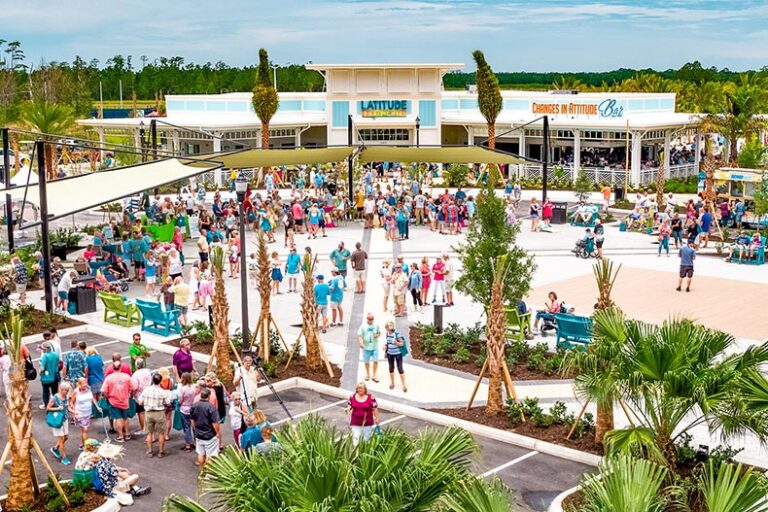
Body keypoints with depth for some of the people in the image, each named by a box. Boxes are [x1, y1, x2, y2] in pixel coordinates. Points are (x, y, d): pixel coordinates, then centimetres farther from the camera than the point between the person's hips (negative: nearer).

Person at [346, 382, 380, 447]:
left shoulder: (370, 398, -7)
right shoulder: (352, 397, 1)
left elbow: (375, 409, -3)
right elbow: (349, 406, 12)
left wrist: (377, 419, -1)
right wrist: (348, 409, -10)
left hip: (367, 423, -1)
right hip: (355, 423, 1)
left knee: (366, 439, 8)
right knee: (356, 439, -4)